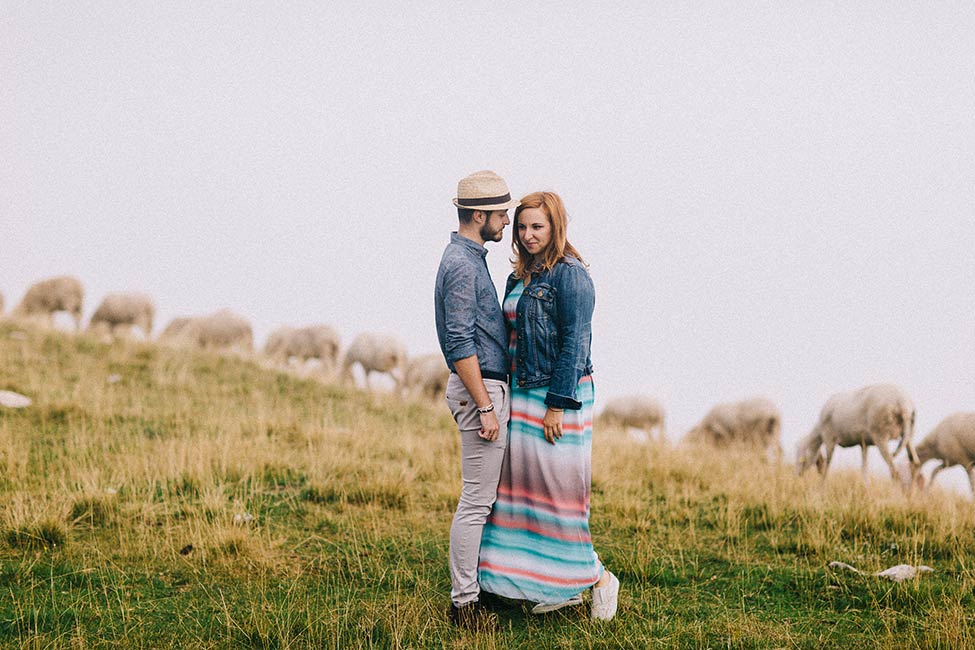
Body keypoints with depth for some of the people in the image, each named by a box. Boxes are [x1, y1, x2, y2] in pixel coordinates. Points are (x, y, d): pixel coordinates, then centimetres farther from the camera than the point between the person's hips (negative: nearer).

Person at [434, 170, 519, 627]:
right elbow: (461, 344, -21)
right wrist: (485, 407, -22)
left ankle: (471, 589, 22)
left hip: (487, 387, 11)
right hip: (479, 389, -11)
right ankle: (465, 603, -1)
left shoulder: (469, 259, 16)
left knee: (484, 498, 15)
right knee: (476, 500, -7)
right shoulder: (462, 265, -16)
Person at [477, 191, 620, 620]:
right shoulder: (520, 277, 13)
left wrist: (557, 405, -18)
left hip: (562, 395, -9)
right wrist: (514, 399, 15)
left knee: (559, 487, -5)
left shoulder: (570, 274, -13)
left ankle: (597, 578, 11)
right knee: (528, 484, 9)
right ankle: (563, 587, 18)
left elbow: (574, 344, -16)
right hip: (524, 394, 9)